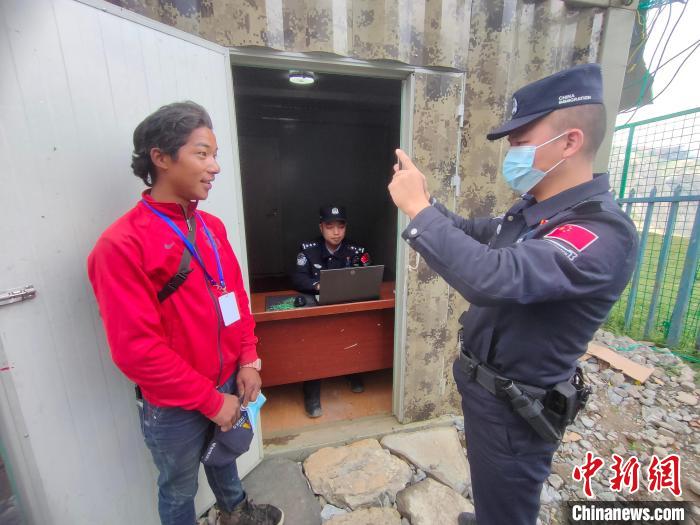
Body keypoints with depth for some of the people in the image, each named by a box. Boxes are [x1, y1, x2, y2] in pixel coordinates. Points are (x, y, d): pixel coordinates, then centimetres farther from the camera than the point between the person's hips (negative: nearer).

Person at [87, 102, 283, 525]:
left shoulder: (212, 226, -1)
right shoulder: (121, 245, -22)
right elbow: (137, 349, -22)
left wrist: (248, 360, -1)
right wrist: (210, 400, -15)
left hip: (226, 384, 6)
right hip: (173, 407, -6)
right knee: (180, 490, 23)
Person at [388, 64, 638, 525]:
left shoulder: (603, 233, -28)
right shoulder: (531, 210, 0)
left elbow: (494, 277, -44)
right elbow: (476, 236, 14)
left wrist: (418, 209, -33)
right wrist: (426, 202, -2)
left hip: (516, 408, -8)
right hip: (485, 385, 9)